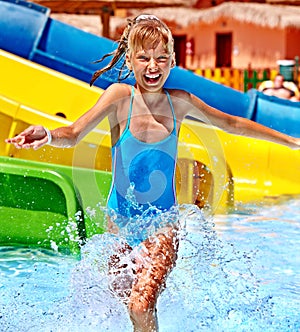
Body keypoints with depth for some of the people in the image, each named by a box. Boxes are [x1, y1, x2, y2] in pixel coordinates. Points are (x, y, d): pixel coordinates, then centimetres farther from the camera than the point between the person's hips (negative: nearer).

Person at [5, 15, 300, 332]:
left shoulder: (179, 102, -4)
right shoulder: (120, 96, -11)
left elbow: (231, 123, 11)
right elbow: (74, 134, -20)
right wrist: (48, 135, -45)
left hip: (162, 223, 0)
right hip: (120, 221, 0)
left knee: (142, 306, -19)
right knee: (125, 303, 14)